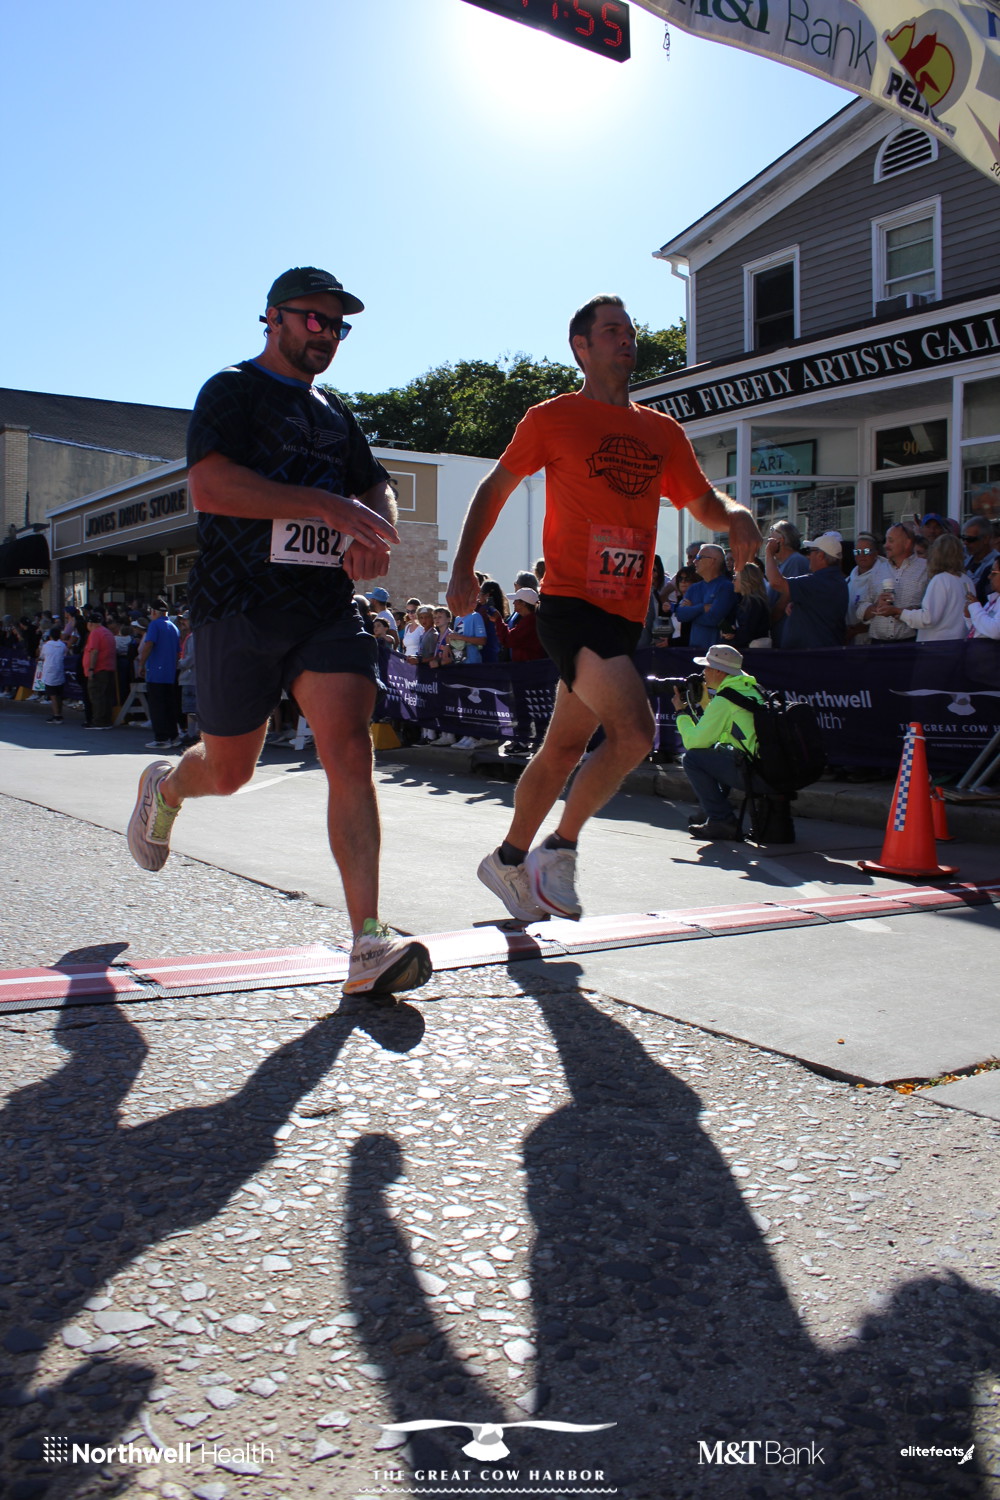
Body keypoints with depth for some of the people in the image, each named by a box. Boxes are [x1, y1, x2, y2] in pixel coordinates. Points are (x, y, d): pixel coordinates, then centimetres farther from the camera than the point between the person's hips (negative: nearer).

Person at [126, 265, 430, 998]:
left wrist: (375, 532, -5)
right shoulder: (233, 390, -1)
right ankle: (165, 787, 47)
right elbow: (210, 487, -16)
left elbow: (376, 488, 21)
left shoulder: (334, 411, 20)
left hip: (328, 608, 4)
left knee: (350, 752, -14)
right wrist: (328, 505, -22)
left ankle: (369, 944, -18)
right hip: (240, 606, -4)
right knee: (228, 771, 8)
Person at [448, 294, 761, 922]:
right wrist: (464, 568, 4)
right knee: (635, 733, -22)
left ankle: (509, 859, 32)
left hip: (625, 612, 6)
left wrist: (736, 514, -2)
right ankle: (560, 849, -3)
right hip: (570, 604, -6)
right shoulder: (553, 418, 2)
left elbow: (704, 503, 22)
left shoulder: (664, 432, 16)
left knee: (565, 749, 13)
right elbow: (496, 486, 10)